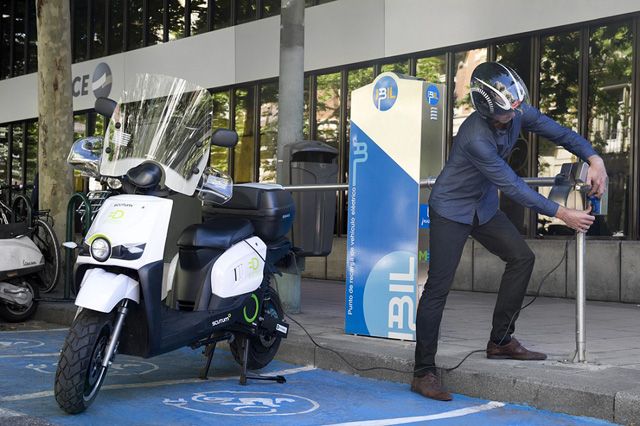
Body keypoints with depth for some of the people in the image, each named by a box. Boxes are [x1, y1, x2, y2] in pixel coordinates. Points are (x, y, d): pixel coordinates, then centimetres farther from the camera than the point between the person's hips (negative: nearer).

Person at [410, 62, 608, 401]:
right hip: (451, 210, -8)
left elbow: (556, 131, -1)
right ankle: (423, 373, -6)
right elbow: (512, 186, -30)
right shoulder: (476, 138, -34)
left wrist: (594, 158, -18)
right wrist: (562, 214, -26)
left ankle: (501, 342, 12)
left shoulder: (519, 113, -12)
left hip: (484, 207, 8)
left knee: (521, 257, 2)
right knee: (438, 286, -10)